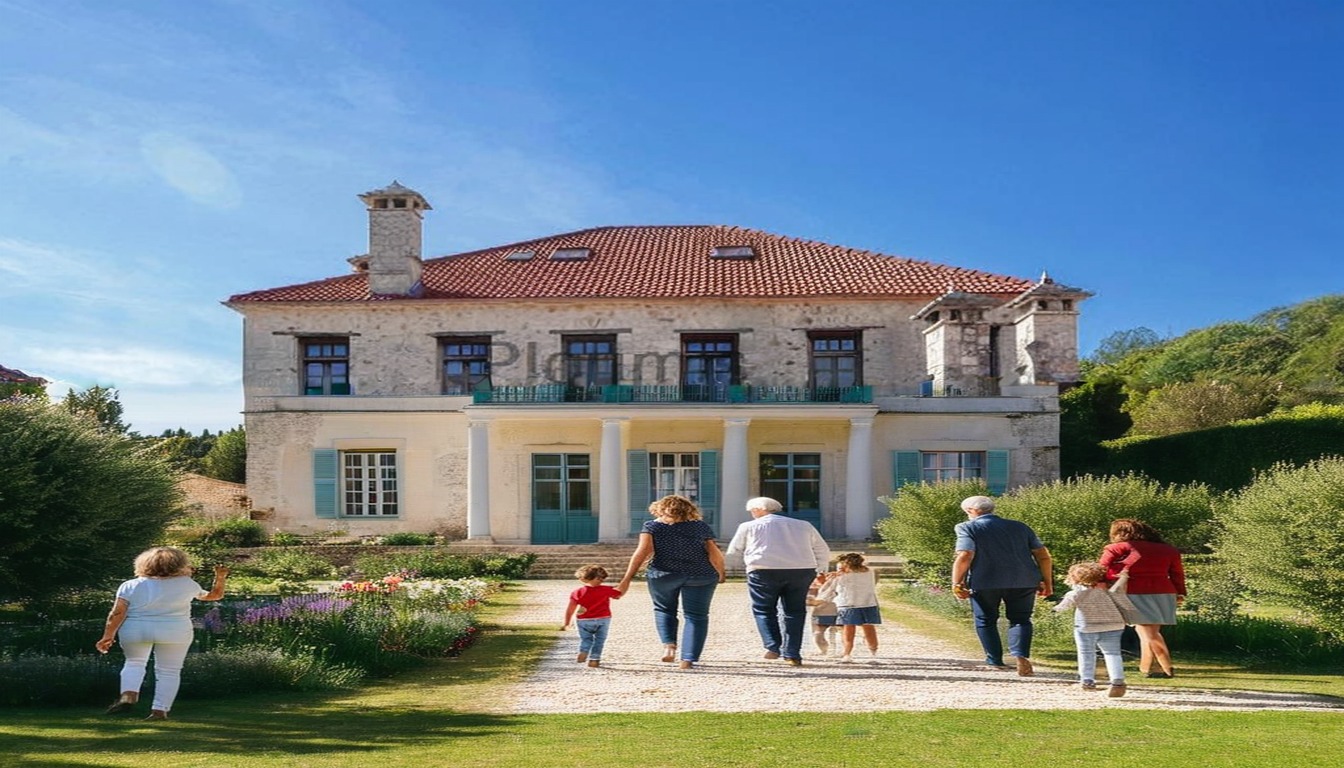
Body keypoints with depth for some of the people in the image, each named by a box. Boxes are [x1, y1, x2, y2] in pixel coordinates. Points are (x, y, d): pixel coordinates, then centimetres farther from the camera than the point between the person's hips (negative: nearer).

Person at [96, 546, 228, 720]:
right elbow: (214, 595, 15)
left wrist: (107, 637, -1)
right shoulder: (187, 584, 4)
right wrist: (220, 578, 28)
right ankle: (159, 710, 0)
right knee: (169, 671, 6)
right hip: (174, 632, -1)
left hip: (135, 631, 1)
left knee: (134, 662, 20)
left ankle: (128, 695, -1)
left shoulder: (131, 585, 3)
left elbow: (117, 613, -4)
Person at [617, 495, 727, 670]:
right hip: (701, 576, 0)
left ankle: (669, 644, 2)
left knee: (663, 609, 21)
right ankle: (688, 660, 2)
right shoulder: (701, 526, 9)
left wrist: (626, 579, -8)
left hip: (663, 574, 0)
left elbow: (643, 552, -6)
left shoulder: (652, 526, 6)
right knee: (696, 616, 9)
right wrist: (721, 572, 21)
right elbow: (714, 553, 4)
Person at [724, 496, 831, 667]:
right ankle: (792, 654, 8)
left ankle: (773, 647, -5)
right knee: (795, 611, 13)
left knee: (763, 609, 11)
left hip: (764, 570, -3)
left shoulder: (748, 526, 12)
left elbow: (733, 553, 17)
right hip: (802, 570, 3)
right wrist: (821, 570, 33)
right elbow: (823, 552, 22)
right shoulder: (803, 525, 20)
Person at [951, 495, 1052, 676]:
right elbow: (1043, 555, 13)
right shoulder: (1020, 527, 16)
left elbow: (964, 556, -12)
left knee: (985, 620, 15)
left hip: (984, 582, -3)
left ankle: (995, 661, 16)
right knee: (1020, 619, 13)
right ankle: (1021, 654, -8)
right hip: (1023, 582, 3)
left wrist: (957, 583, -8)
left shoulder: (968, 528, 1)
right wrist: (1046, 582, 19)